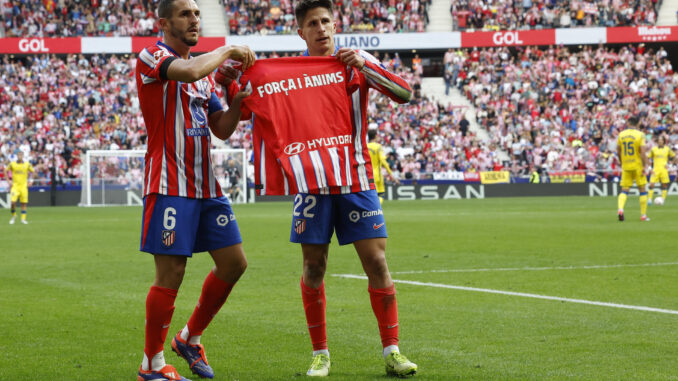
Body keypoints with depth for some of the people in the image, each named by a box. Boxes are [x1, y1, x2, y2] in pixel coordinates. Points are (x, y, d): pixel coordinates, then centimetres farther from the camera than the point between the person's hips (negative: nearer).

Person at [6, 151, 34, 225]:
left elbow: (33, 172, 11)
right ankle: (13, 216, 10)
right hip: (15, 185, -1)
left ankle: (23, 219, 8)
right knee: (13, 202, -12)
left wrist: (29, 181, 2)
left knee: (24, 203, 1)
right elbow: (6, 171, 10)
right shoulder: (12, 164, -1)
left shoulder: (27, 164, 0)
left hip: (24, 186, 1)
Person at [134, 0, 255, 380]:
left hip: (206, 185, 8)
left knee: (234, 263, 8)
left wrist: (239, 100, -1)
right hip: (170, 186, -8)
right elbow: (189, 71, -29)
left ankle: (190, 338, 25)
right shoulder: (151, 57, -8)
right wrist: (228, 51, -13)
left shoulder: (206, 70, 18)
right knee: (171, 274, -7)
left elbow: (222, 129, 18)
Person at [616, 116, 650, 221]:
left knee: (624, 190, 5)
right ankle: (643, 215, 9)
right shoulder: (640, 135, -8)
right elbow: (643, 152, -15)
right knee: (642, 190, 9)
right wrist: (644, 167, -12)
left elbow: (618, 152, 8)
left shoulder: (621, 135, 3)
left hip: (626, 166, 3)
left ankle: (620, 209, -21)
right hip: (637, 166, -3)